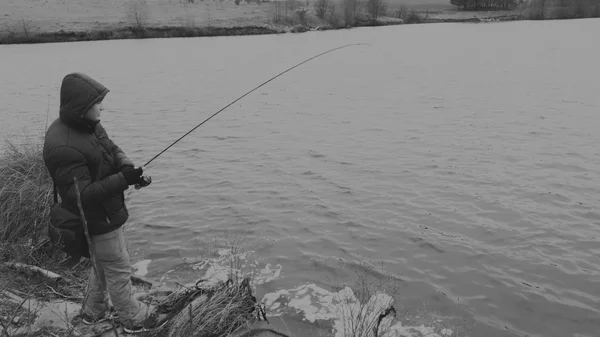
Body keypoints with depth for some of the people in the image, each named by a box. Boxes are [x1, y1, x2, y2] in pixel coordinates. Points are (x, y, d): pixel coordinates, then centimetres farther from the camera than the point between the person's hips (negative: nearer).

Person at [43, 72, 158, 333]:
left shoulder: (88, 125, -2)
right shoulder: (63, 147, -31)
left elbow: (112, 149, 6)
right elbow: (80, 195, -30)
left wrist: (126, 166, -16)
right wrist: (123, 180, -35)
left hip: (106, 212, 10)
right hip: (98, 221, -9)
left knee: (103, 264, 26)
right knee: (118, 270, 9)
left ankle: (93, 311, 46)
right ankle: (132, 319, 29)